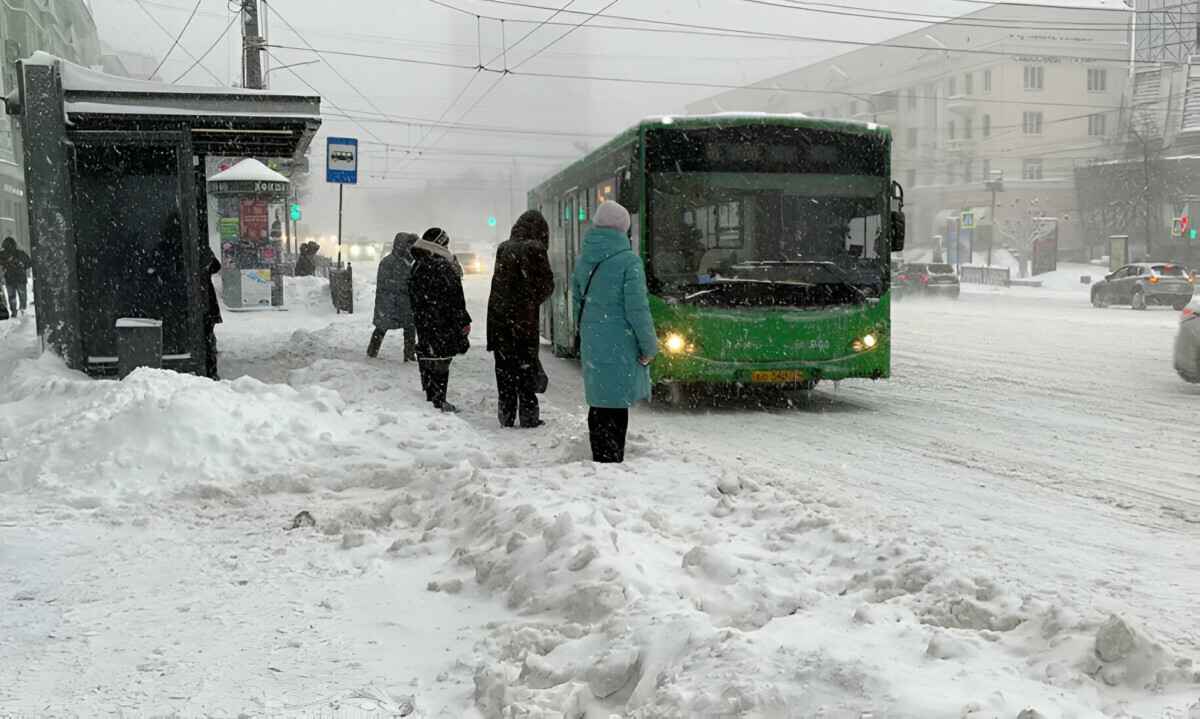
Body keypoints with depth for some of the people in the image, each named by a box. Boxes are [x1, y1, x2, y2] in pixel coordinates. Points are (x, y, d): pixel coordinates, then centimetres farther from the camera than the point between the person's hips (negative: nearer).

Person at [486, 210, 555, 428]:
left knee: (504, 368, 10)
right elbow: (546, 285, -5)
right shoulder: (535, 250, -8)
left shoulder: (503, 248, 6)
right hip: (525, 318, -4)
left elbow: (498, 283, 9)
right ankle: (528, 416, 5)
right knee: (526, 367, 4)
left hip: (499, 318, 4)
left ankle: (506, 416, 14)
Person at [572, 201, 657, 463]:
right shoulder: (628, 261, -13)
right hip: (620, 347, -6)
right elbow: (637, 309, -14)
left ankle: (600, 460, 22)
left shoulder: (583, 261, 7)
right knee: (615, 408, -1)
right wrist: (649, 347, -5)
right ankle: (612, 462, 1)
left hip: (592, 346, 6)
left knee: (599, 405, 14)